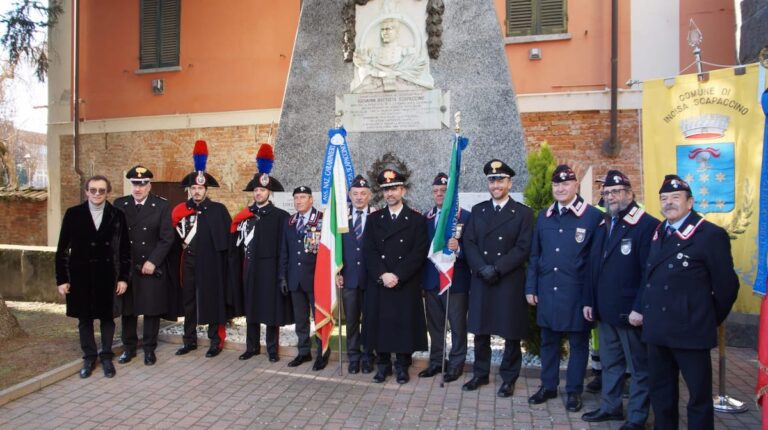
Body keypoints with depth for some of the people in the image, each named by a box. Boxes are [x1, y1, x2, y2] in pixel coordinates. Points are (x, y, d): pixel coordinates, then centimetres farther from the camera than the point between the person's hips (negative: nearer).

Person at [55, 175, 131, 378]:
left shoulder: (117, 215, -2)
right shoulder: (73, 214, -1)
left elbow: (125, 249, -1)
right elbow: (62, 249, 1)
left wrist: (123, 277, -4)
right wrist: (62, 279, -2)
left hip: (107, 276, 0)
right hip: (80, 276, 1)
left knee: (107, 317, 9)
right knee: (84, 319, 11)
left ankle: (106, 357, 23)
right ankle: (89, 358, 26)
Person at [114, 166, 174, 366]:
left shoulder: (162, 205, -4)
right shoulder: (119, 204, 4)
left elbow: (167, 238, -7)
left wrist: (152, 261, -13)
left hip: (152, 267, -2)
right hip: (126, 267, 2)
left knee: (152, 310, 6)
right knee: (127, 309, 11)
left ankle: (149, 348, 20)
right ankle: (129, 347, 27)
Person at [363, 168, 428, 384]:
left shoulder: (417, 219, 1)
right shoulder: (374, 219, 9)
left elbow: (419, 253, -7)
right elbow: (369, 251, 1)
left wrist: (397, 276, -15)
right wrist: (382, 275, -13)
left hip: (406, 285, -2)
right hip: (378, 284, 2)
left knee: (405, 324, 3)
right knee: (380, 324, 6)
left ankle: (402, 366, 20)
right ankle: (383, 364, 22)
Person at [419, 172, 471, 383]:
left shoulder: (465, 217, -5)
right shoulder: (426, 217, 10)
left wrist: (458, 249, -31)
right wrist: (420, 278, 4)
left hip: (456, 280, -4)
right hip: (431, 280, 5)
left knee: (457, 325, 7)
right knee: (434, 324, 14)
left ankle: (456, 364, 22)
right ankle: (436, 361, 29)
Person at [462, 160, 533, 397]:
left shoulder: (523, 213, 0)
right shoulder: (477, 210, 10)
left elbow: (523, 248, -8)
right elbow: (469, 243, 3)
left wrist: (497, 269, -16)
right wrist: (482, 268, -12)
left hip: (510, 282, -3)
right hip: (480, 281, 3)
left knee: (511, 333, 6)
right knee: (480, 330, 11)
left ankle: (509, 378, 23)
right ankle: (480, 373, 27)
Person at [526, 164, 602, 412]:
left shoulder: (593, 216, -5)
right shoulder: (543, 217, 9)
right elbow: (534, 255, 11)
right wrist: (531, 288, 7)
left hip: (576, 293, -4)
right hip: (547, 291, 4)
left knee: (578, 342, 9)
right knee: (548, 340, 13)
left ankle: (574, 391, 24)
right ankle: (548, 386, 28)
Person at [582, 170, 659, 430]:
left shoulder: (646, 225, -11)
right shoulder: (602, 225, 12)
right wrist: (589, 301, 10)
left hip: (630, 311, -7)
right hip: (605, 311, 7)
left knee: (639, 367, 9)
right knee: (610, 363, 19)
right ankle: (610, 407, 33)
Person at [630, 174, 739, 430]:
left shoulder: (710, 234, -10)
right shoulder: (659, 232, 11)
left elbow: (726, 285, -9)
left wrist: (713, 320, 0)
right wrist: (639, 309, 7)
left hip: (690, 331, -6)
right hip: (657, 329, 7)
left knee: (699, 395, 8)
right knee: (661, 393, 18)